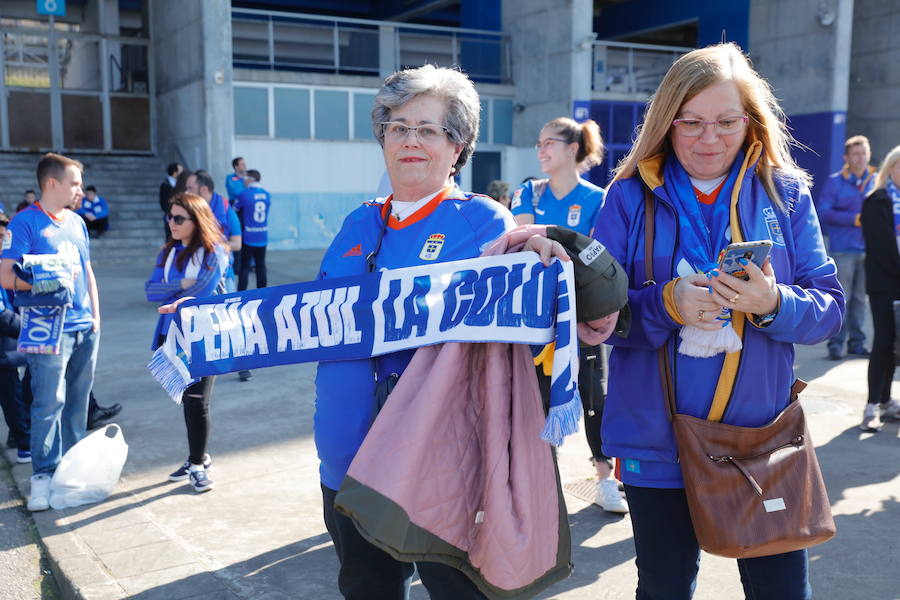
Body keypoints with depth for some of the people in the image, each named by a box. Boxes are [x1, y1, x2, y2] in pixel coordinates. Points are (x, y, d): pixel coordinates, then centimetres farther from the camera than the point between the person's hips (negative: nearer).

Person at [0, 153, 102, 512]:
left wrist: (96, 316, 12)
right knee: (49, 402, -7)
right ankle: (43, 475, 2)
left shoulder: (77, 222, 14)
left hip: (85, 328, 7)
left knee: (78, 400, 13)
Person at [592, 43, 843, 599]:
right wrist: (665, 304, -24)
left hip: (762, 440, 1)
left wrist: (773, 303, -23)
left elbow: (830, 306, -2)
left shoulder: (785, 193, 1)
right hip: (658, 443, 0)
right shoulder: (631, 196, -4)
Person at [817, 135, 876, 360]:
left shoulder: (876, 181, 11)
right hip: (843, 249, -4)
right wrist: (854, 219, -13)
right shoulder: (835, 182, 1)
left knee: (860, 298, 8)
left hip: (868, 248, 4)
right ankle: (836, 343, 0)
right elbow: (823, 212, -7)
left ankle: (856, 343, 15)